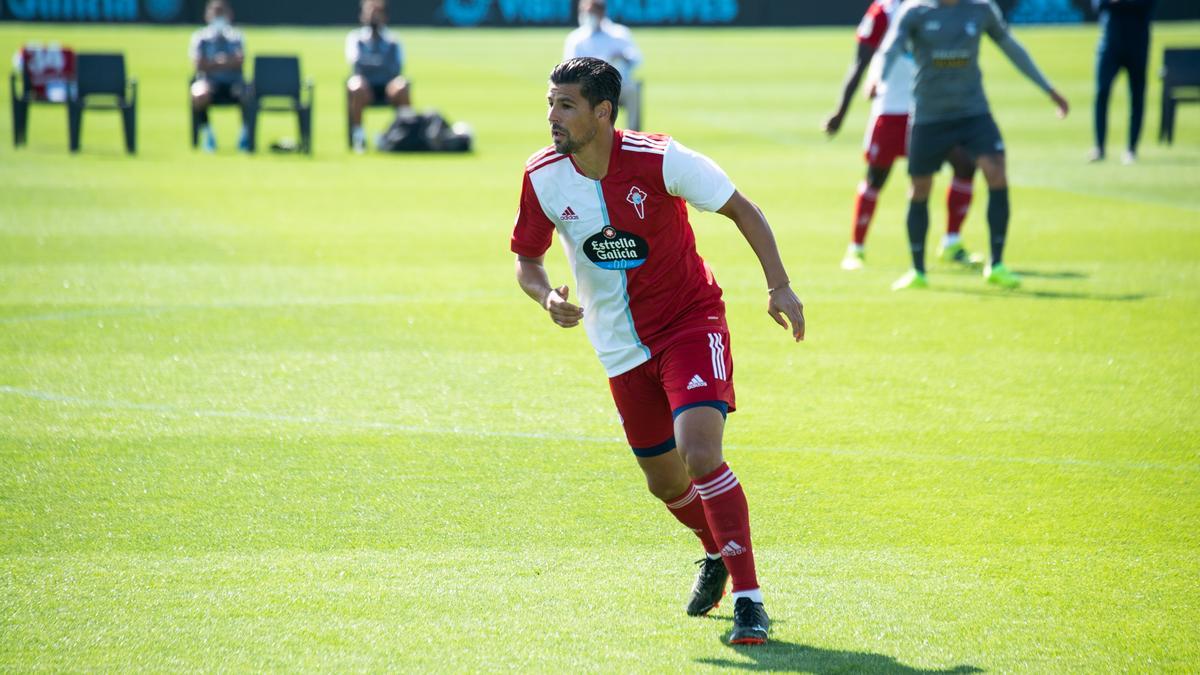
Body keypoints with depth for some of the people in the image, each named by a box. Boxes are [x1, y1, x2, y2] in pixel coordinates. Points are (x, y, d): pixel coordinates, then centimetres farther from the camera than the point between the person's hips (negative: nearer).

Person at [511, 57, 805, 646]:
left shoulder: (660, 160, -19)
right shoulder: (543, 177, -9)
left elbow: (742, 209, -8)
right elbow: (527, 259, 5)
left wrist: (779, 286, -16)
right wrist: (547, 297, -18)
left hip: (691, 321, -4)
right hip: (623, 348, 4)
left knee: (700, 454, -24)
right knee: (665, 483, 11)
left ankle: (748, 599, -15)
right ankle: (717, 555, 44)